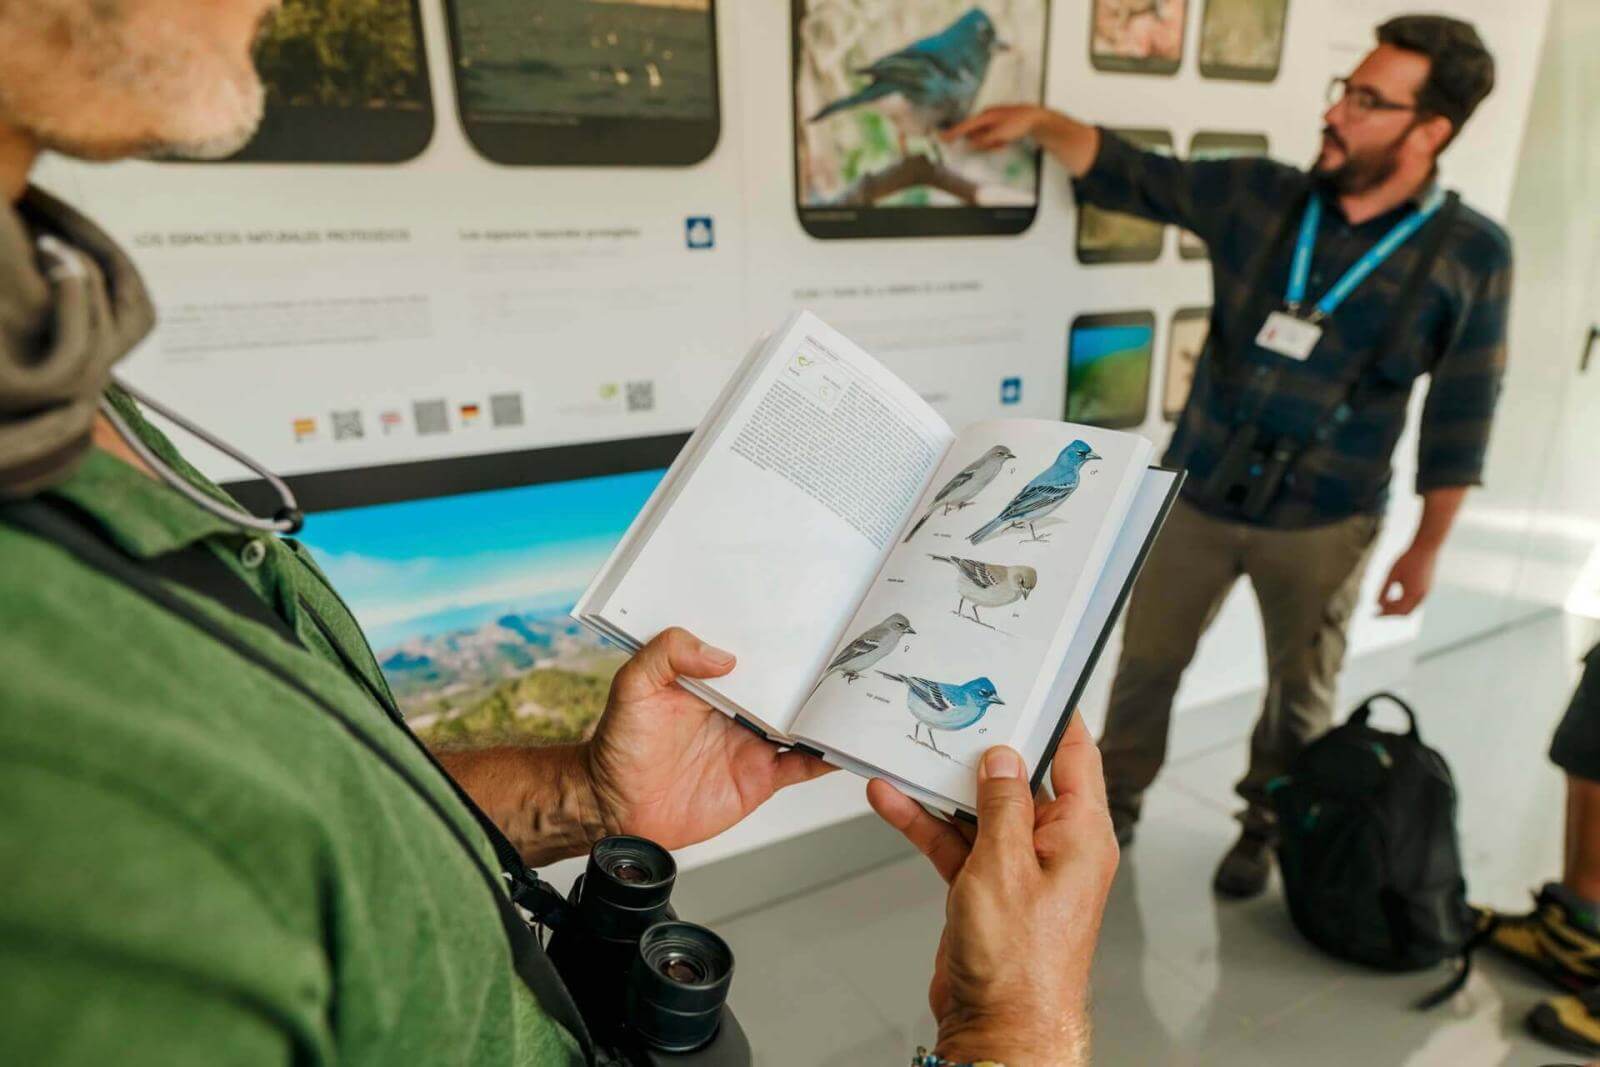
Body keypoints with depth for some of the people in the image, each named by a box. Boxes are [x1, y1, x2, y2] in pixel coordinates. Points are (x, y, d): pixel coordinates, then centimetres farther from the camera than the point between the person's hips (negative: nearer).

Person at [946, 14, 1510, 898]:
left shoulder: (1469, 254, -9)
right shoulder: (1257, 195, -5)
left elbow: (1460, 416, -3)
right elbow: (1129, 175, 3)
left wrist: (1427, 547, -1)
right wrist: (1042, 122, -13)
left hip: (1323, 523, -1)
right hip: (1197, 494, 2)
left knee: (1300, 692, 17)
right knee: (1146, 663, 13)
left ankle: (1263, 829, 43)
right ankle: (1113, 804, 37)